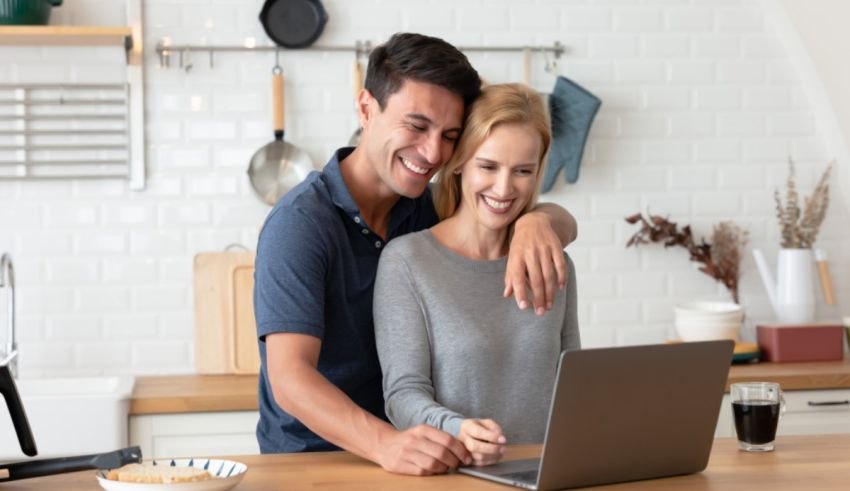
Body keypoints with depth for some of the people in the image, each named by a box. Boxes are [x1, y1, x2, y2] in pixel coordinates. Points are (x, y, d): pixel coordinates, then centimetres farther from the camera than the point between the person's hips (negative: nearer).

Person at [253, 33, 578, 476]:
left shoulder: (427, 210, 4)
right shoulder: (301, 223, -14)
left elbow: (564, 225, 6)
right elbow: (289, 377, -23)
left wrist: (538, 221, -18)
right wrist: (385, 444, -40)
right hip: (305, 462, -5)